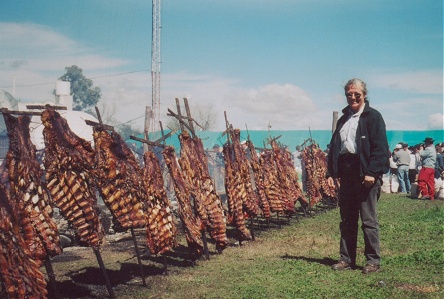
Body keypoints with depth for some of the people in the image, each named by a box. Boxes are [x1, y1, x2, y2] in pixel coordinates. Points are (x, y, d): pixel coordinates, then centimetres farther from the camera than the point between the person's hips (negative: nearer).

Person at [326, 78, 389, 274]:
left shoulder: (373, 116, -2)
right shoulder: (343, 119, 18)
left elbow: (380, 147, -10)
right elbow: (334, 147, 17)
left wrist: (372, 173, -18)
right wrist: (330, 173, 9)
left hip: (366, 174, -6)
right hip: (347, 174, 7)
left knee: (369, 221, -1)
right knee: (347, 221, 11)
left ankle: (373, 261, 8)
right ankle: (346, 259, 19)